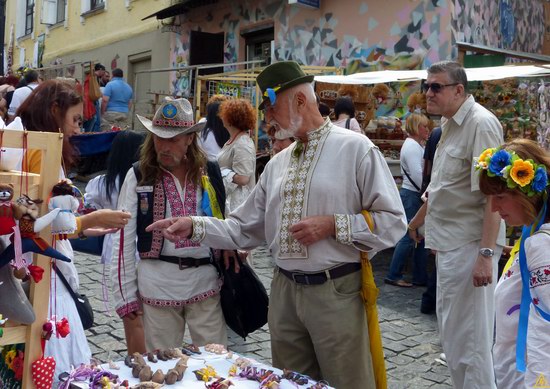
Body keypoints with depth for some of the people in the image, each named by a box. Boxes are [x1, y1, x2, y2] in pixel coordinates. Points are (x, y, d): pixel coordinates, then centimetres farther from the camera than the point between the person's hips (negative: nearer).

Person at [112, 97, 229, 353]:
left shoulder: (209, 172, 3)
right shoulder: (138, 176, -1)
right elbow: (123, 239, 1)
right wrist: (125, 295, 0)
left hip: (205, 281, 1)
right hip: (157, 282, -1)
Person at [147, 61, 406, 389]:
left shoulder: (356, 149, -8)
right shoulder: (277, 164, 11)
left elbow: (393, 222, -10)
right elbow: (245, 229, 11)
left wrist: (332, 225, -18)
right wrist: (194, 227, 0)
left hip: (336, 292, -6)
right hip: (284, 292, 6)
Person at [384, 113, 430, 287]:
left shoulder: (417, 145, 18)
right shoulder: (411, 145, -13)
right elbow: (417, 174, -20)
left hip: (417, 196, 10)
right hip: (412, 196, -10)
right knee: (409, 237, -6)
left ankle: (420, 276, 17)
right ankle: (393, 275, 2)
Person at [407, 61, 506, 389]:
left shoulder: (481, 124, -15)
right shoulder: (450, 125, 14)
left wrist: (486, 254, -26)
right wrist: (416, 222, 31)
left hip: (470, 245, -10)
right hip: (450, 243, 10)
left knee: (469, 338, -3)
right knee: (451, 330, 20)